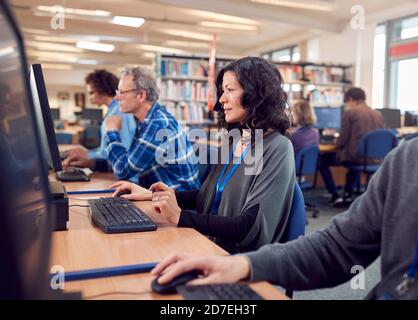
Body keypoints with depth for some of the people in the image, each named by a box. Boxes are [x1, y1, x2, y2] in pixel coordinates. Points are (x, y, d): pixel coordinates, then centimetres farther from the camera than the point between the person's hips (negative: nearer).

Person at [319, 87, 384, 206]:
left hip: (355, 156, -6)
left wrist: (338, 144, 16)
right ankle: (348, 195, 34)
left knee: (322, 159, 13)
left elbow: (342, 139, -8)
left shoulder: (349, 112, -7)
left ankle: (335, 196, 7)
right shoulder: (378, 114, 8)